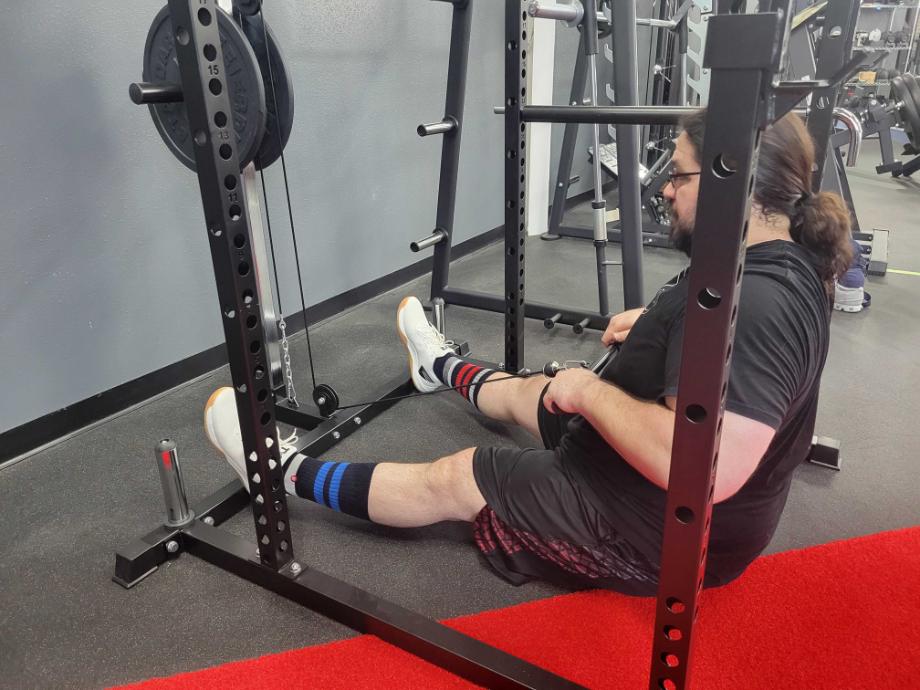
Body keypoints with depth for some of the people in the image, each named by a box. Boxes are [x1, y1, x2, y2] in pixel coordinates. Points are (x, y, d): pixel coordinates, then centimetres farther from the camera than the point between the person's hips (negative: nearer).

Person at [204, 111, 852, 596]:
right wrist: (654, 321, 8)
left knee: (450, 480, -1)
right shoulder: (787, 257, -1)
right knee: (528, 389, 27)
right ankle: (442, 368, 59)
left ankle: (286, 473, 18)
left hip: (661, 532, -9)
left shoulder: (751, 303, -35)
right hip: (660, 479, 9)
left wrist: (590, 389, -30)